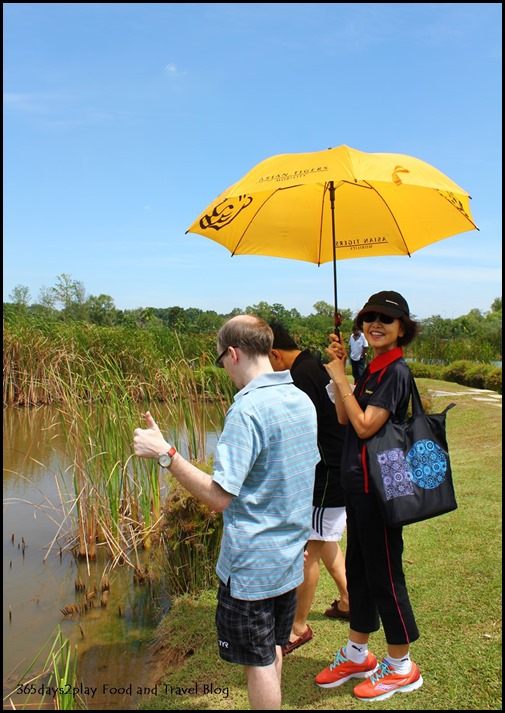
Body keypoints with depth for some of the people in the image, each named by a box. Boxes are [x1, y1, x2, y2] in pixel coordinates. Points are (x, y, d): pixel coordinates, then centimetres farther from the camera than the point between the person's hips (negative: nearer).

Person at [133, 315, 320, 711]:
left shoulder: (247, 408, -24)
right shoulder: (303, 400, 1)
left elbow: (219, 496, -27)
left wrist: (164, 453, -23)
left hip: (252, 563, -8)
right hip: (290, 556, 8)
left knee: (259, 662, 11)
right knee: (272, 650, 25)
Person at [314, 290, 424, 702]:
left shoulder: (396, 371, -17)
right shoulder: (372, 369, 11)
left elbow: (365, 426, -22)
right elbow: (344, 418, 7)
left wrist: (340, 379, -15)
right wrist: (339, 368, 1)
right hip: (358, 483, 9)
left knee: (384, 574, 5)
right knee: (358, 568, 19)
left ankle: (401, 667, 24)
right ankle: (357, 655, 36)